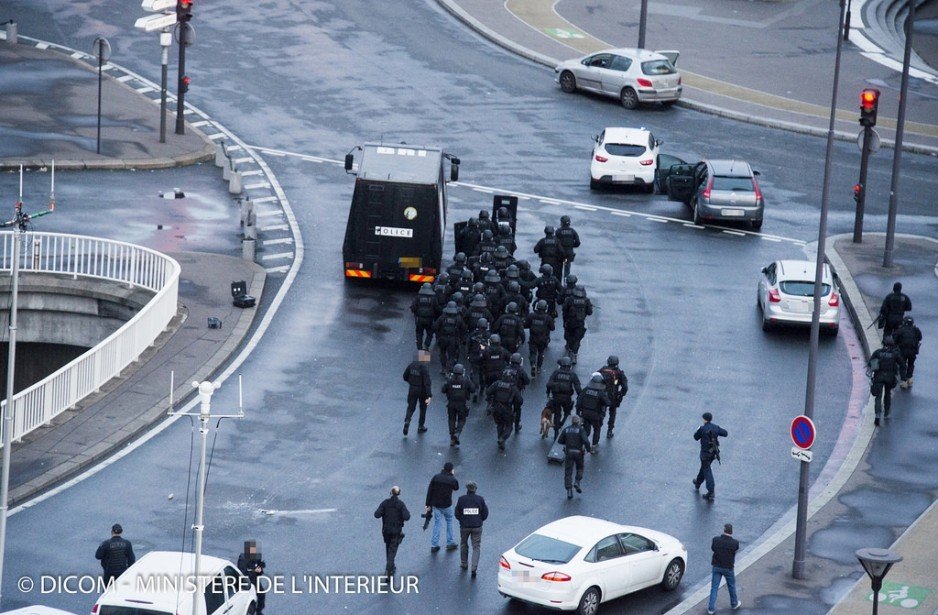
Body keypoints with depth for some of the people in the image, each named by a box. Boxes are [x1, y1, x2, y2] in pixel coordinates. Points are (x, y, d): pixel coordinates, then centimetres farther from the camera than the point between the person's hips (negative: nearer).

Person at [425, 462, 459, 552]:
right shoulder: (452, 480, -12)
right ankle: (450, 543, 21)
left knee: (437, 524, 9)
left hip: (436, 505, 2)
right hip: (446, 505, -2)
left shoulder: (436, 477, -6)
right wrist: (453, 475, 16)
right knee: (449, 522, 17)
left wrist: (428, 504, 2)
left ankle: (434, 545, 8)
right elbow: (456, 488, 10)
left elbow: (429, 491, -4)